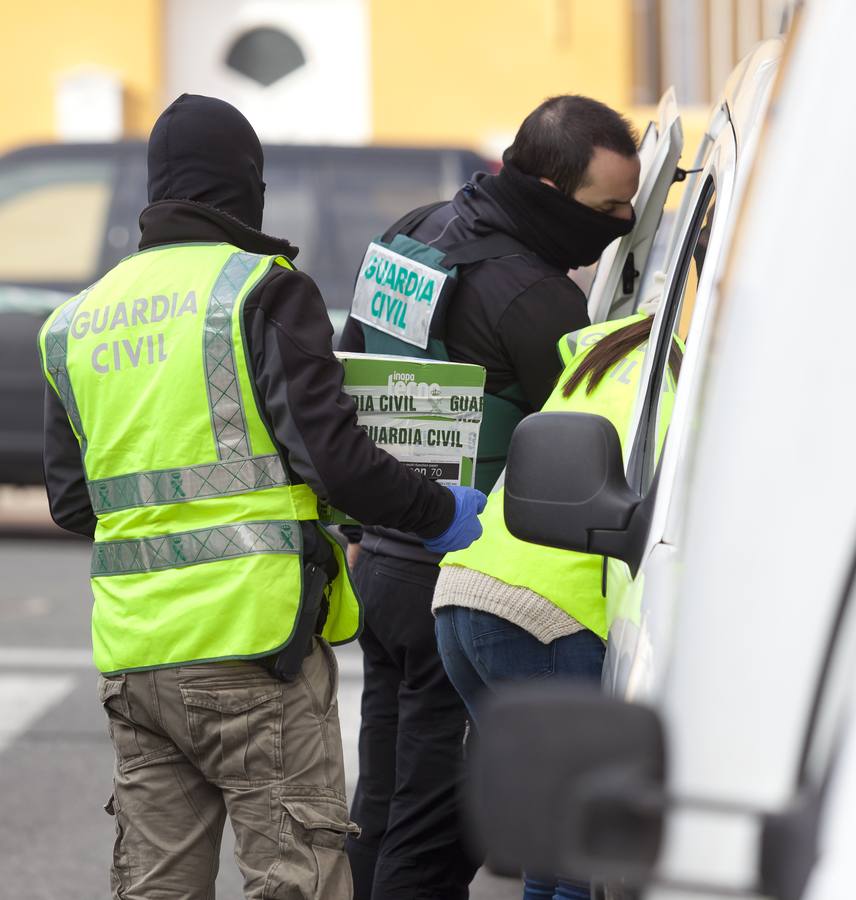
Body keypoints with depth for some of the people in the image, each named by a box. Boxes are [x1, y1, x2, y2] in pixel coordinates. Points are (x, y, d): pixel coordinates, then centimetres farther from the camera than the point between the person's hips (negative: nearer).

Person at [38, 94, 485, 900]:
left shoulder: (76, 321, 13)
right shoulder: (263, 290, -5)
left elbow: (70, 502, 16)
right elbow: (332, 454, -13)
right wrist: (437, 514, 2)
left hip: (130, 652, 6)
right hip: (251, 634, -6)